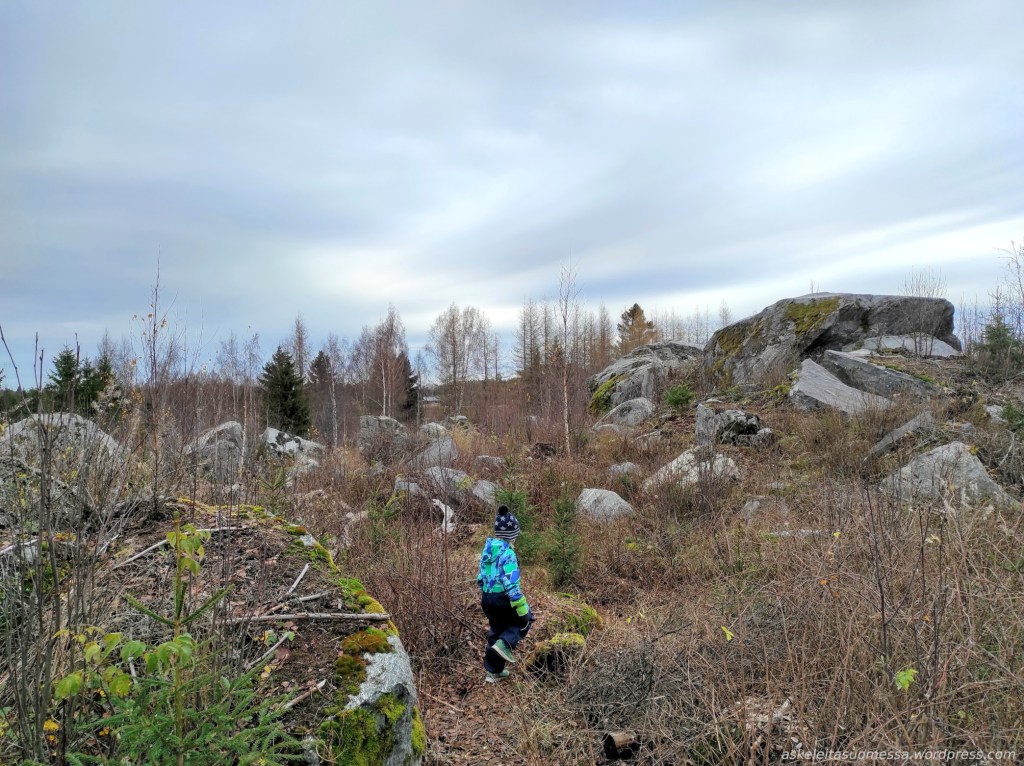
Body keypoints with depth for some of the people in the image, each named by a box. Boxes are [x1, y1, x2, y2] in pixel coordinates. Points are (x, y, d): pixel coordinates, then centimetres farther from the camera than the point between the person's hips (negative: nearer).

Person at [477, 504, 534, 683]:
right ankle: (505, 643, -3)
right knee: (525, 619, 17)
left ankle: (493, 671, 30)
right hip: (502, 599, -8)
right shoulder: (507, 553, -22)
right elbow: (511, 584, -25)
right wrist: (522, 608, -21)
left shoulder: (488, 549, 4)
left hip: (487, 598, 8)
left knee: (496, 631, 22)